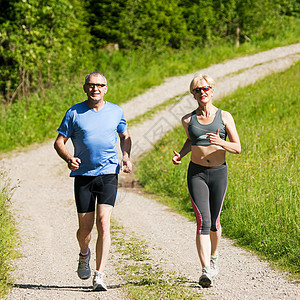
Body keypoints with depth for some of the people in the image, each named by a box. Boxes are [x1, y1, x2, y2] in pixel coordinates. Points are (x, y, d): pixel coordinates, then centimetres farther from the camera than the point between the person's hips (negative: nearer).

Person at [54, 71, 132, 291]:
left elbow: (125, 136, 23)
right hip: (83, 175, 0)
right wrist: (68, 158, -17)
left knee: (103, 223, -13)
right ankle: (84, 255, 38)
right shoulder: (74, 113, 1)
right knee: (85, 227, 3)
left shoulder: (116, 112, 7)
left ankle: (99, 276, -13)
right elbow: (59, 142, 4)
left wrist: (126, 157, 4)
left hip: (109, 174, 0)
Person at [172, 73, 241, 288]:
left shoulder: (224, 117, 0)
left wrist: (221, 142, -20)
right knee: (203, 220, -15)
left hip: (219, 173, 1)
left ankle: (213, 257, 43)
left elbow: (237, 148, -1)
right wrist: (180, 154, 5)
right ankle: (206, 271, -20)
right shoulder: (188, 120, 3)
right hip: (197, 173, -1)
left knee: (214, 222, 14)